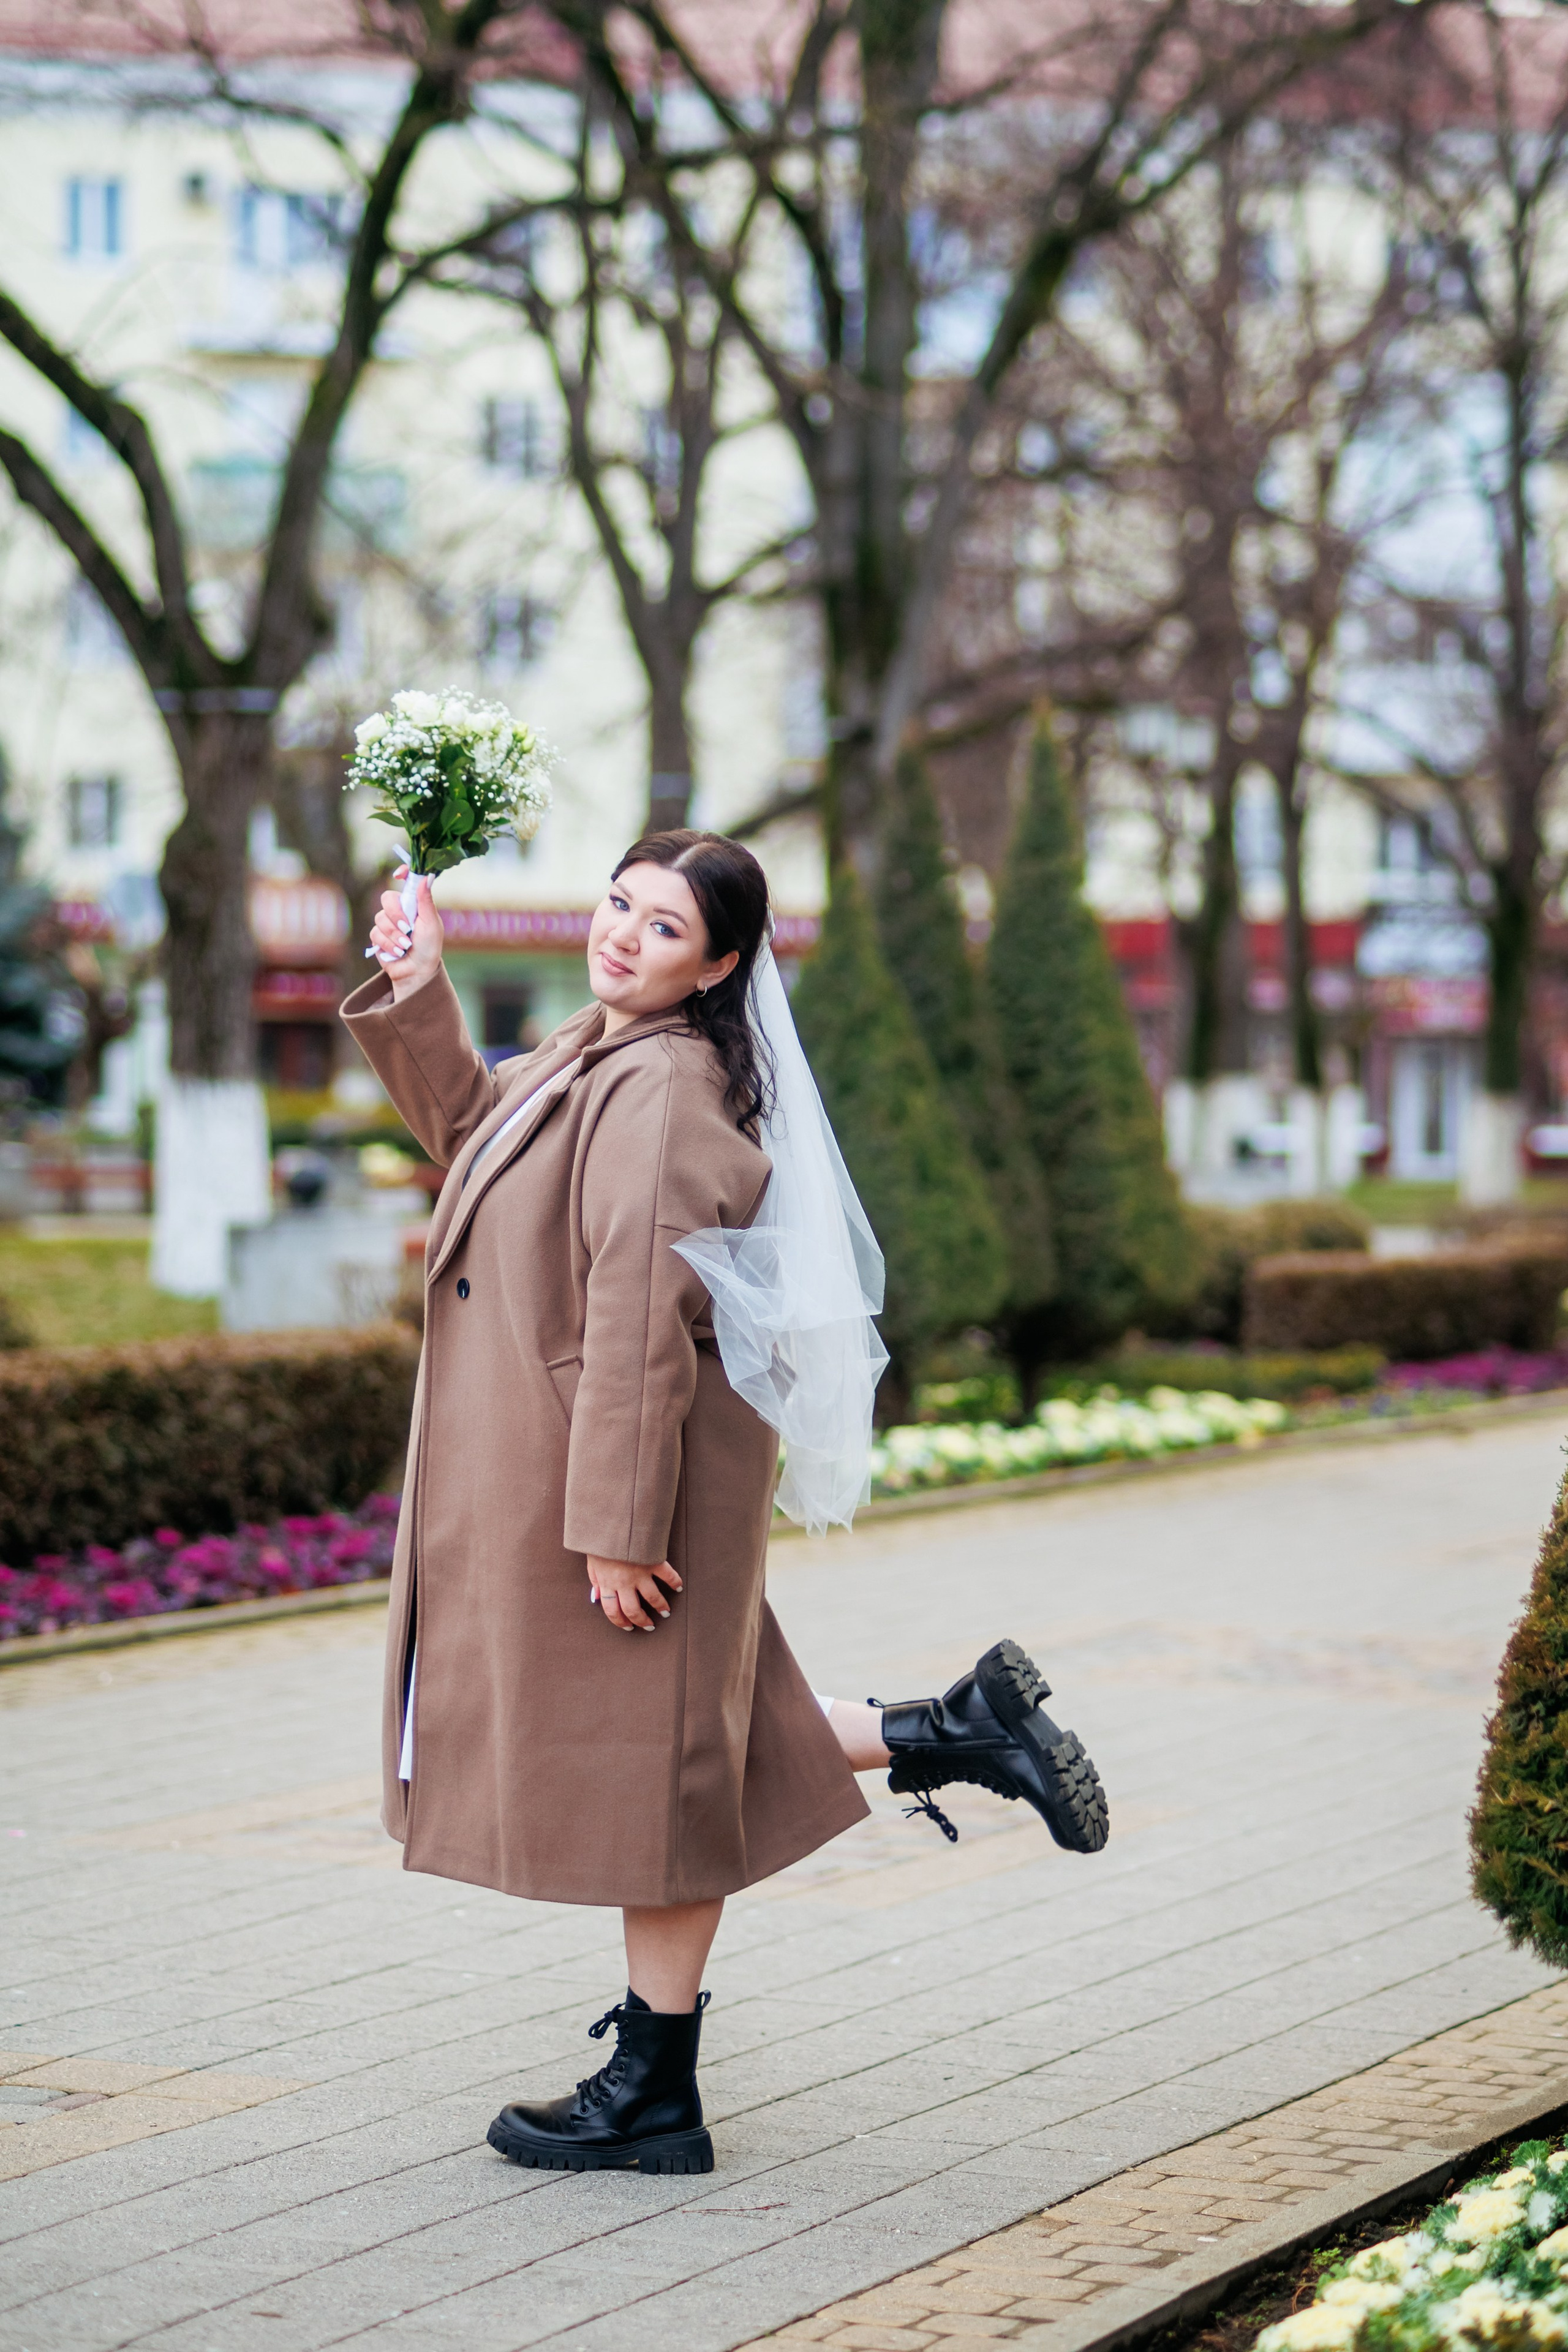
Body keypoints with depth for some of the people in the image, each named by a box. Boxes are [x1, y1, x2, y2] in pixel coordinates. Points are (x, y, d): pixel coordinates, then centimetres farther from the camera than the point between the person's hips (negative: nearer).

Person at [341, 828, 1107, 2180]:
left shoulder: (662, 1092, -21)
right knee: (676, 1744, 18)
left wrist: (617, 1525, -23)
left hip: (629, 1465, -10)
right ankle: (949, 1735, 26)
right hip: (552, 1465, 10)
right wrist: (416, 993, 18)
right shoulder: (590, 1055, 10)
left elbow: (640, 1325, -23)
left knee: (646, 1766, 1)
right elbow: (471, 1130, 30)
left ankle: (656, 2099, 13)